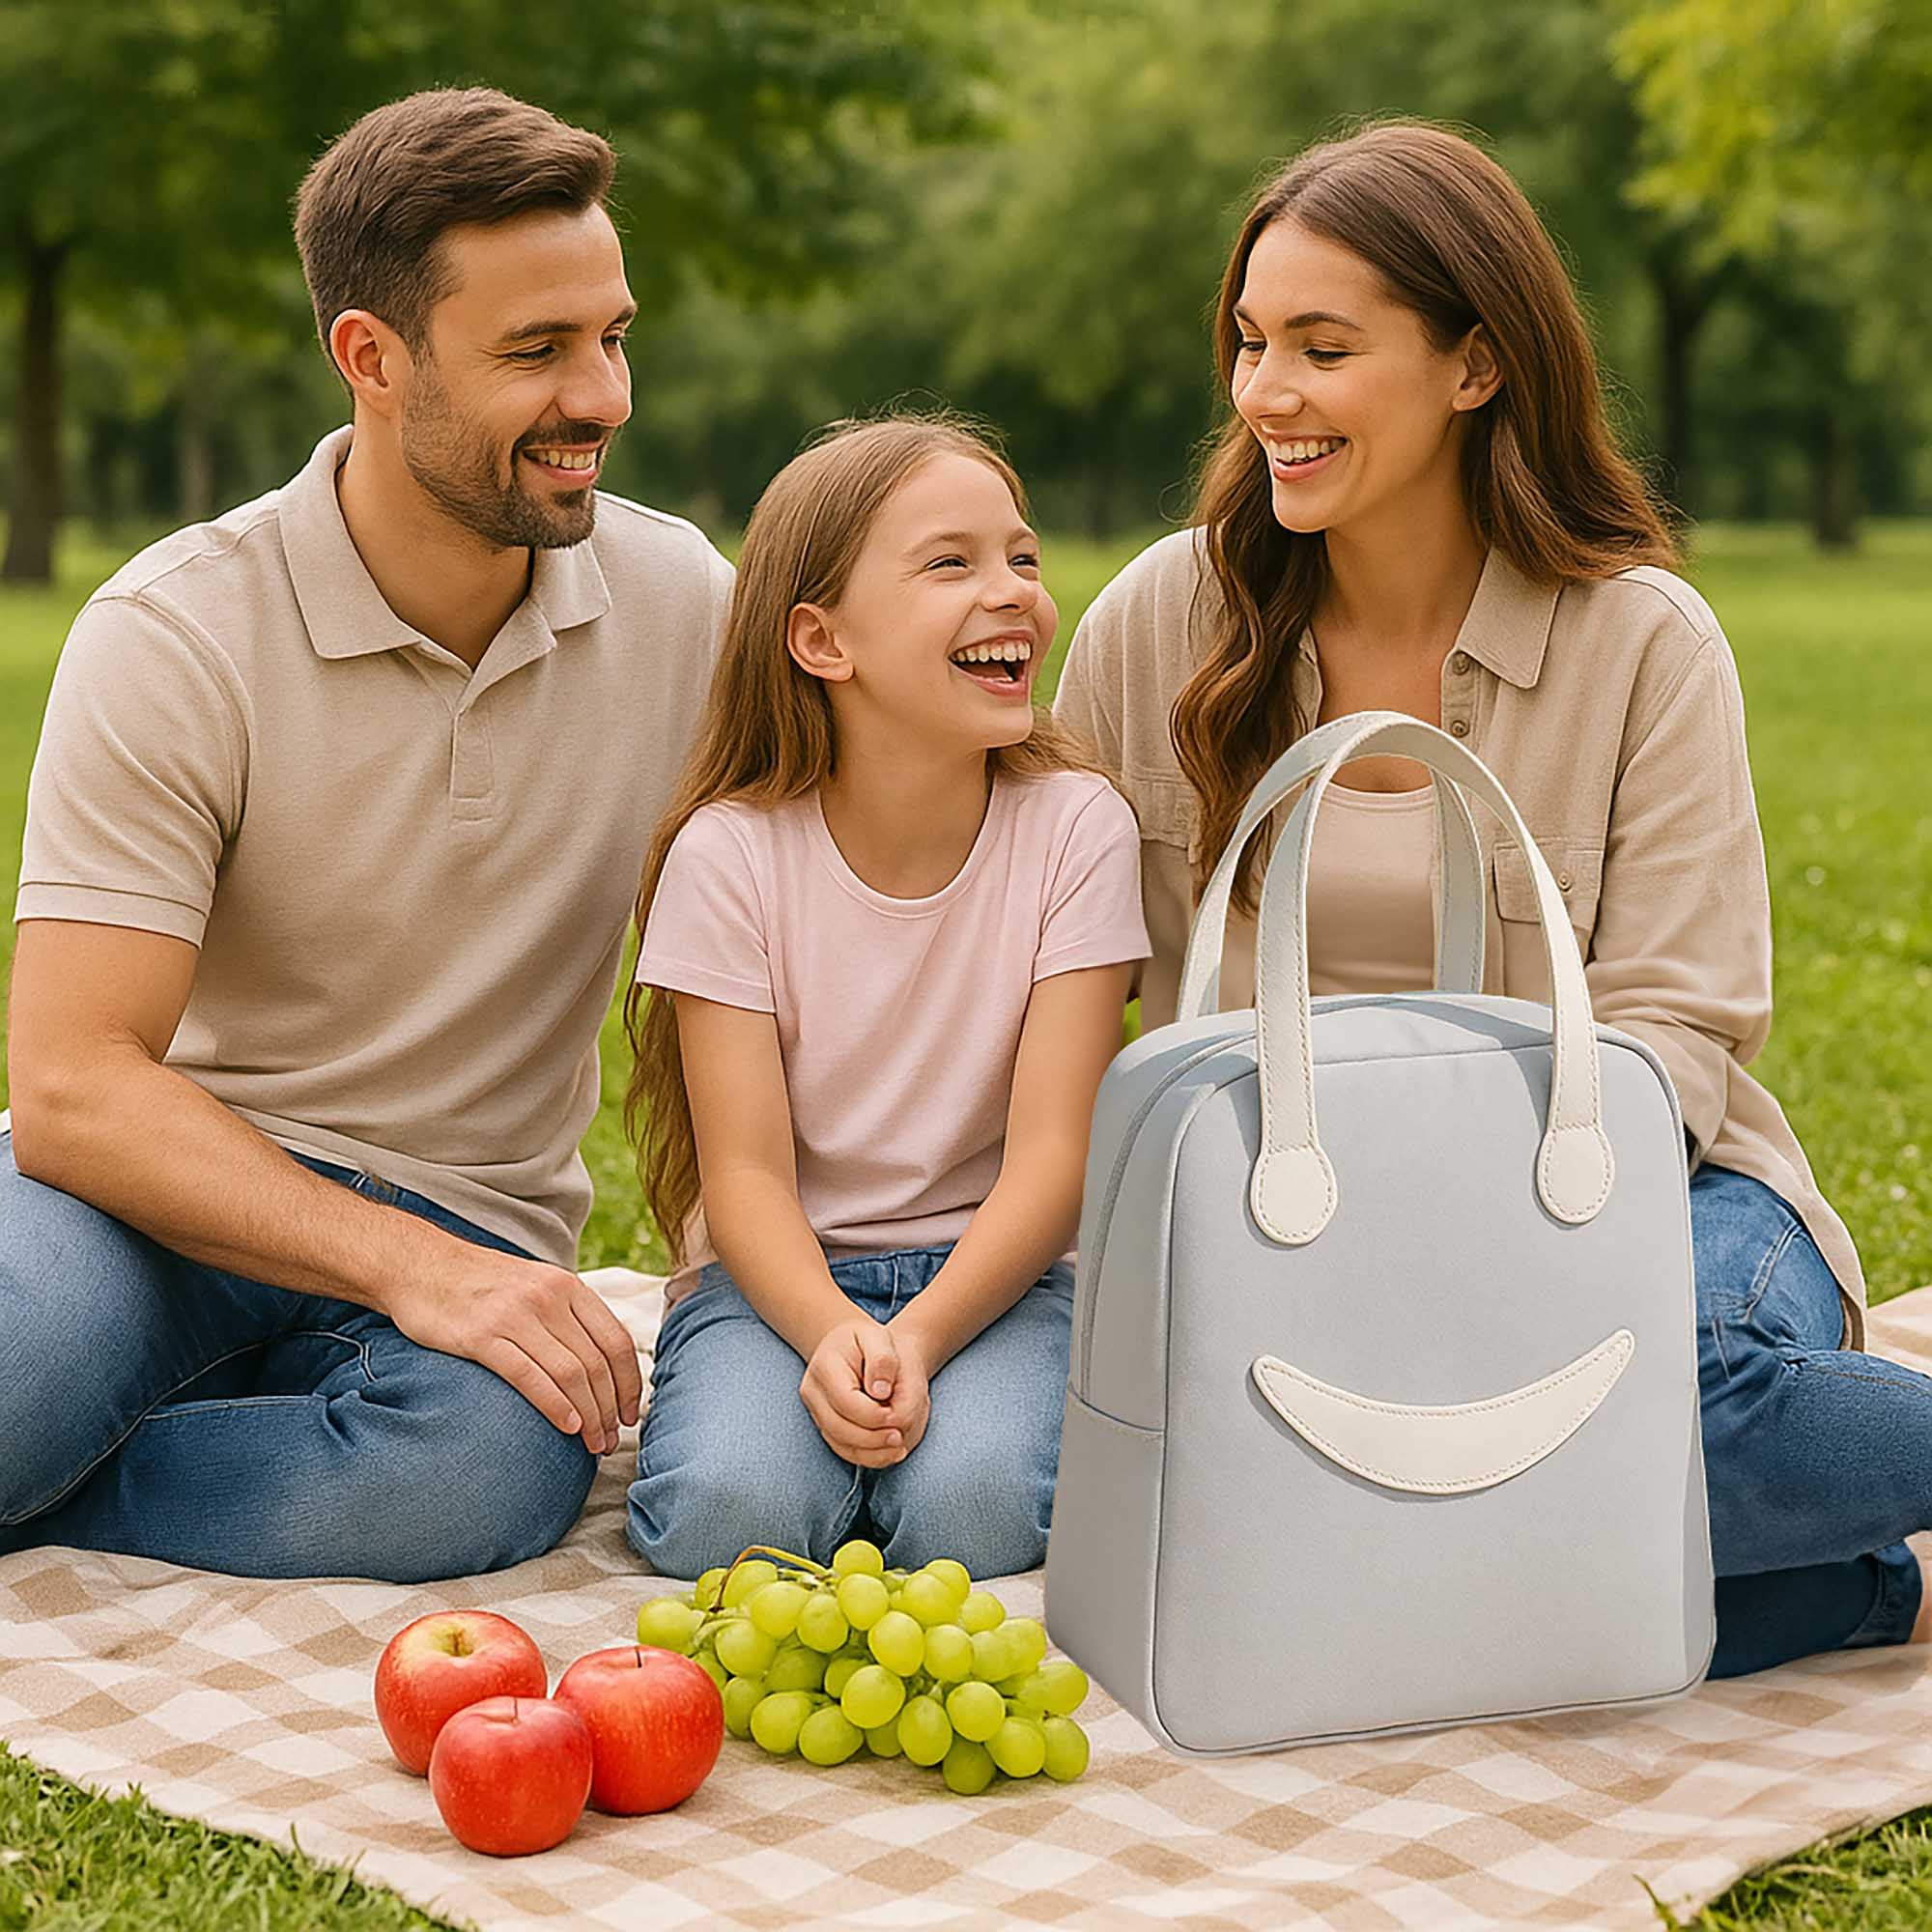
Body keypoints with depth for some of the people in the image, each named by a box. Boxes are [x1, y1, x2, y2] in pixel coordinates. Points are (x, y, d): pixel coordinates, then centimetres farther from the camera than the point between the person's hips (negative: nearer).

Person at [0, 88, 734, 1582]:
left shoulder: (684, 603, 1)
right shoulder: (171, 638, -11)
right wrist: (407, 1265, -29)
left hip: (470, 1230, 3)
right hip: (185, 1195, -3)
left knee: (495, 1462, -34)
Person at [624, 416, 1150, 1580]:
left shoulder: (1076, 828, -7)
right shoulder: (729, 852, -8)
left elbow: (1051, 1154, -10)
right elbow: (746, 1173, -11)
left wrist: (917, 1336, -26)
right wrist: (833, 1334, -31)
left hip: (993, 1269, 0)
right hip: (782, 1274, 0)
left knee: (970, 1506, -30)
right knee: (731, 1510, -29)